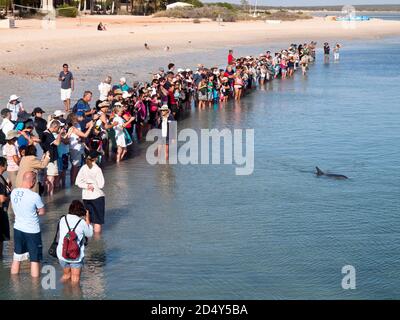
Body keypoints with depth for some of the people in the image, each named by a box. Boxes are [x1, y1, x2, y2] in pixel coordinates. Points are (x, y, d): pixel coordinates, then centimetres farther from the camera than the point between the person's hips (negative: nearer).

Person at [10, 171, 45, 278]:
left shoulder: (14, 192, -5)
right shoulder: (35, 196, -22)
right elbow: (42, 212, -9)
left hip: (18, 229, 6)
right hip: (32, 232, -6)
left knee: (16, 259, 17)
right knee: (35, 260, 7)